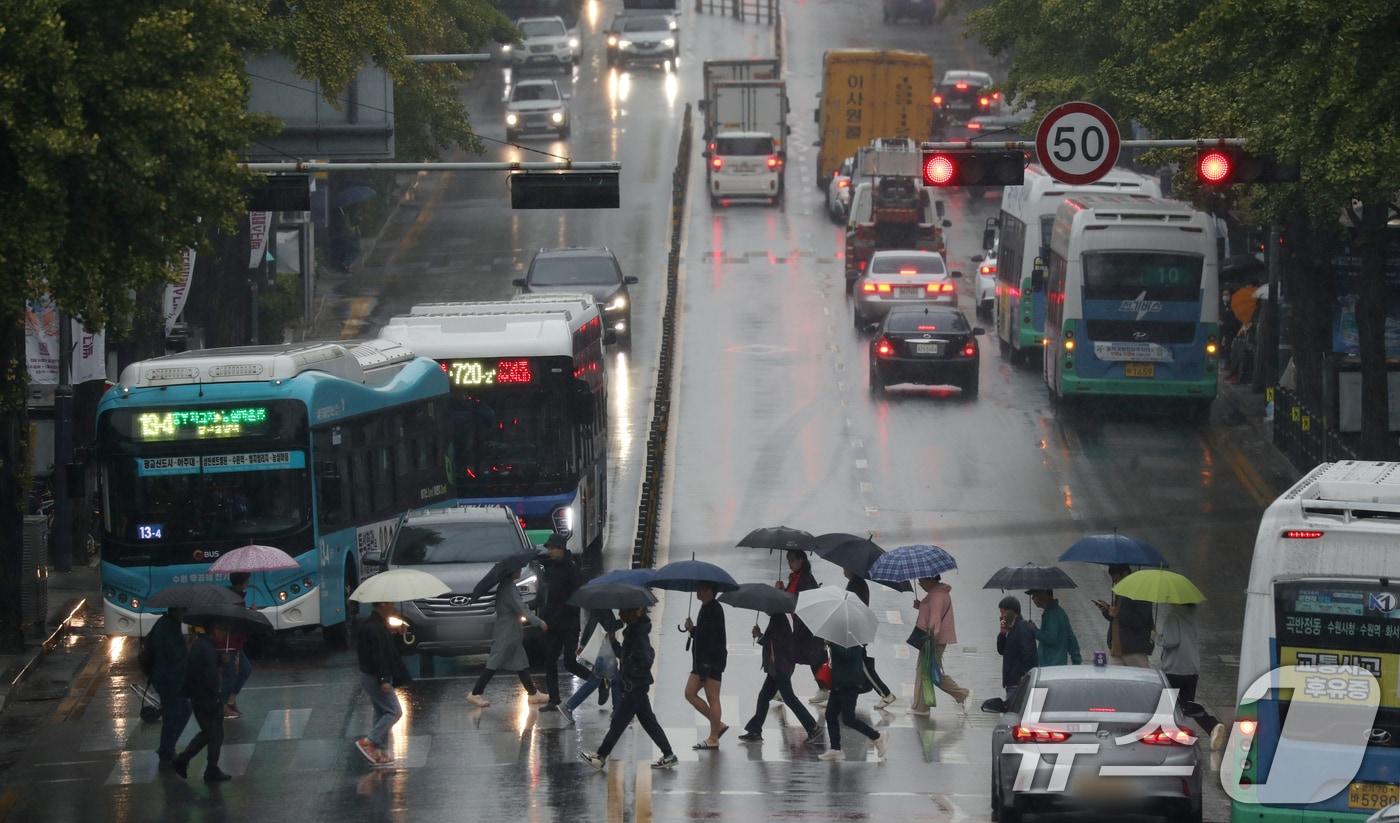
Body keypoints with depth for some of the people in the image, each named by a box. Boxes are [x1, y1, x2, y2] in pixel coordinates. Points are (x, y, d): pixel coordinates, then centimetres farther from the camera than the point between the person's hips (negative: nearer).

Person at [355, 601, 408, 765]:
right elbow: (377, 655, -26)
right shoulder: (375, 627, -22)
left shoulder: (372, 624, 11)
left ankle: (381, 752, 18)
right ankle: (368, 742, -9)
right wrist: (383, 680, -26)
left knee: (382, 713, 15)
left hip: (370, 676, 11)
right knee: (394, 711, -7)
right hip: (376, 677, -11)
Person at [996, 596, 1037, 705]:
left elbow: (1028, 653, -18)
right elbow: (1001, 650, 19)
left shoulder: (1023, 628, -12)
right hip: (1012, 683, 10)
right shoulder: (1012, 629, 18)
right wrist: (1003, 633, 3)